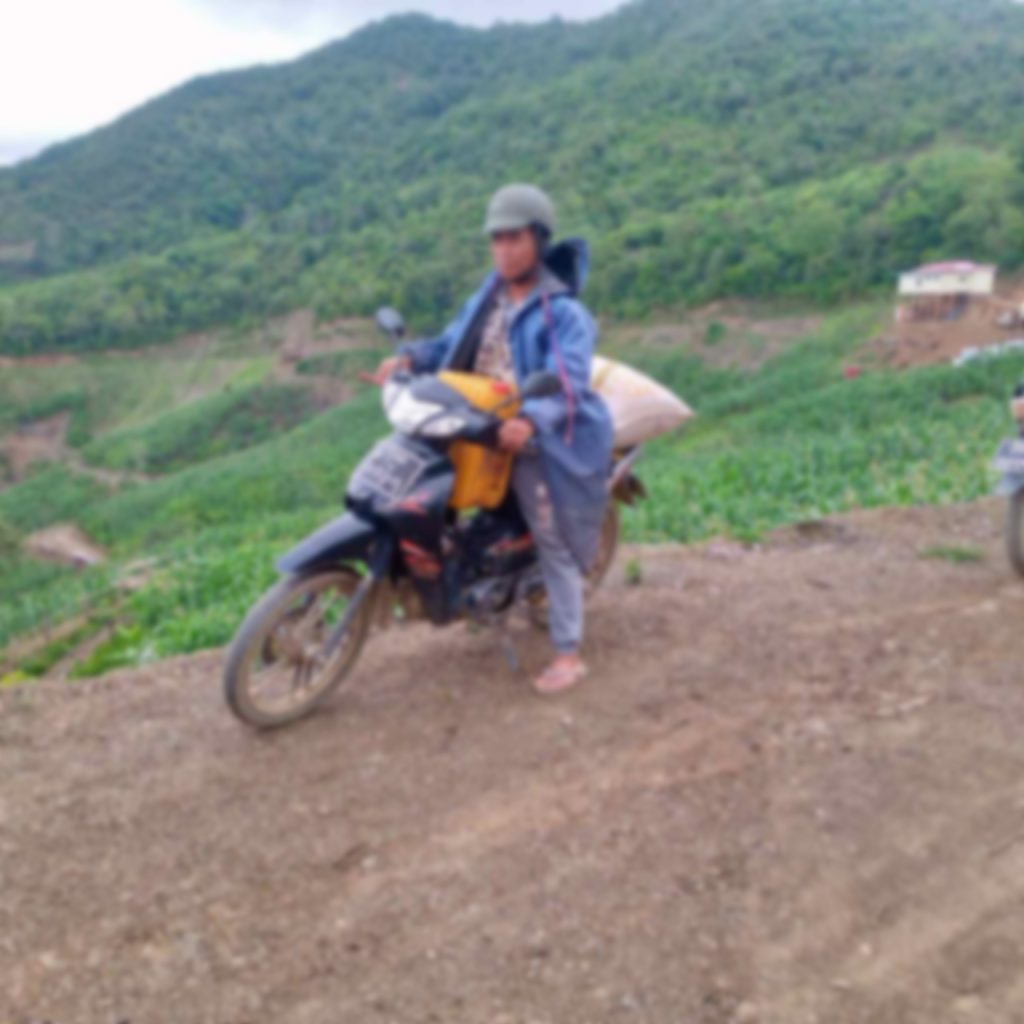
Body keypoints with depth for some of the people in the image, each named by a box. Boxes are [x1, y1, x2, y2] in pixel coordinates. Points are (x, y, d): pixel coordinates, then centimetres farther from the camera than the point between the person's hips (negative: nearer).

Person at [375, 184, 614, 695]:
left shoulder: (563, 311, -13)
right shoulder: (488, 298, 10)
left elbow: (569, 384, -25)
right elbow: (453, 344, 15)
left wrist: (531, 420, -44)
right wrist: (410, 355, -6)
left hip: (533, 440, -7)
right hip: (475, 428, 7)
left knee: (553, 543, 0)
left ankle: (569, 654, 9)